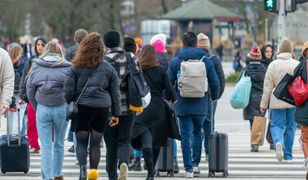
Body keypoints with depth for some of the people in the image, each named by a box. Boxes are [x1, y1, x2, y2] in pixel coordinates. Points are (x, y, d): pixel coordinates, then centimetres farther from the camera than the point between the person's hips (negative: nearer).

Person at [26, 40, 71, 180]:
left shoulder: (36, 67, 2)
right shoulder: (67, 68, -3)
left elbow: (30, 91, 4)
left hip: (42, 109, 0)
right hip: (62, 108, 0)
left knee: (46, 146, 1)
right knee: (59, 144, 16)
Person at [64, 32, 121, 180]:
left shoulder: (76, 67, -1)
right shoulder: (108, 68, 5)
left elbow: (68, 91, -3)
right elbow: (115, 93, 8)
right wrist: (115, 114, 13)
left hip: (83, 108, -1)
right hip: (102, 108, 1)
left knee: (81, 141, 7)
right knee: (95, 143, 8)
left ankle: (82, 166, -17)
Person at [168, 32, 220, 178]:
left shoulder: (175, 62, -4)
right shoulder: (206, 61, -1)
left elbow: (168, 83, -4)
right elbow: (215, 83, 1)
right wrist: (214, 97, 20)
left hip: (183, 105, -2)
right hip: (201, 105, 2)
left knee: (186, 136, 1)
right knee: (197, 133, 20)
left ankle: (188, 168, -3)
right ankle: (195, 163, 15)